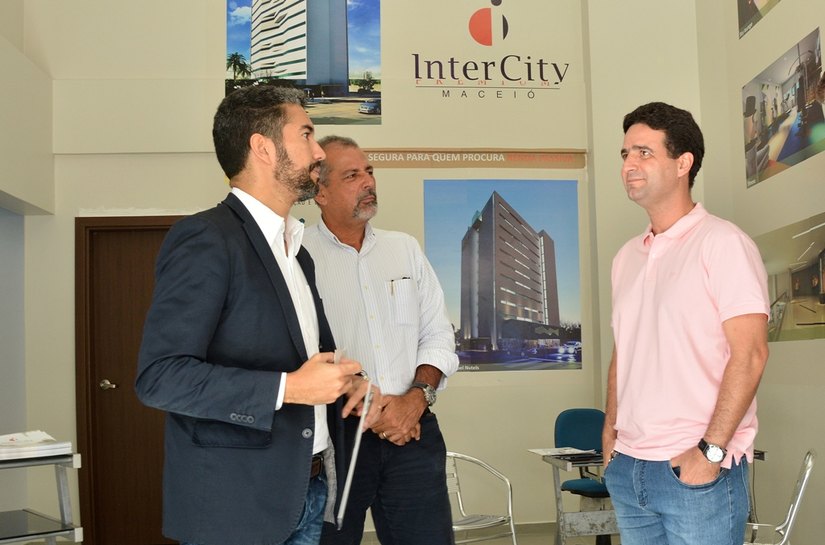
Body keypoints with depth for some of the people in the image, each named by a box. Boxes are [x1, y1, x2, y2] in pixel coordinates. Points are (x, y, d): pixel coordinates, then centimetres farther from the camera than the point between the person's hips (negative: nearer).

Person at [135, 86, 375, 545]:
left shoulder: (297, 252, 15)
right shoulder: (205, 239, -13)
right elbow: (160, 376, -20)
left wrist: (342, 380, 3)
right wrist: (288, 388, -23)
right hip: (235, 505, -8)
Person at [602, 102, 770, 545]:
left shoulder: (722, 243, -8)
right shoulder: (627, 257, 13)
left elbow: (749, 353, -14)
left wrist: (710, 450, -17)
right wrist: (610, 432, 8)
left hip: (699, 472, -6)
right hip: (627, 470, 6)